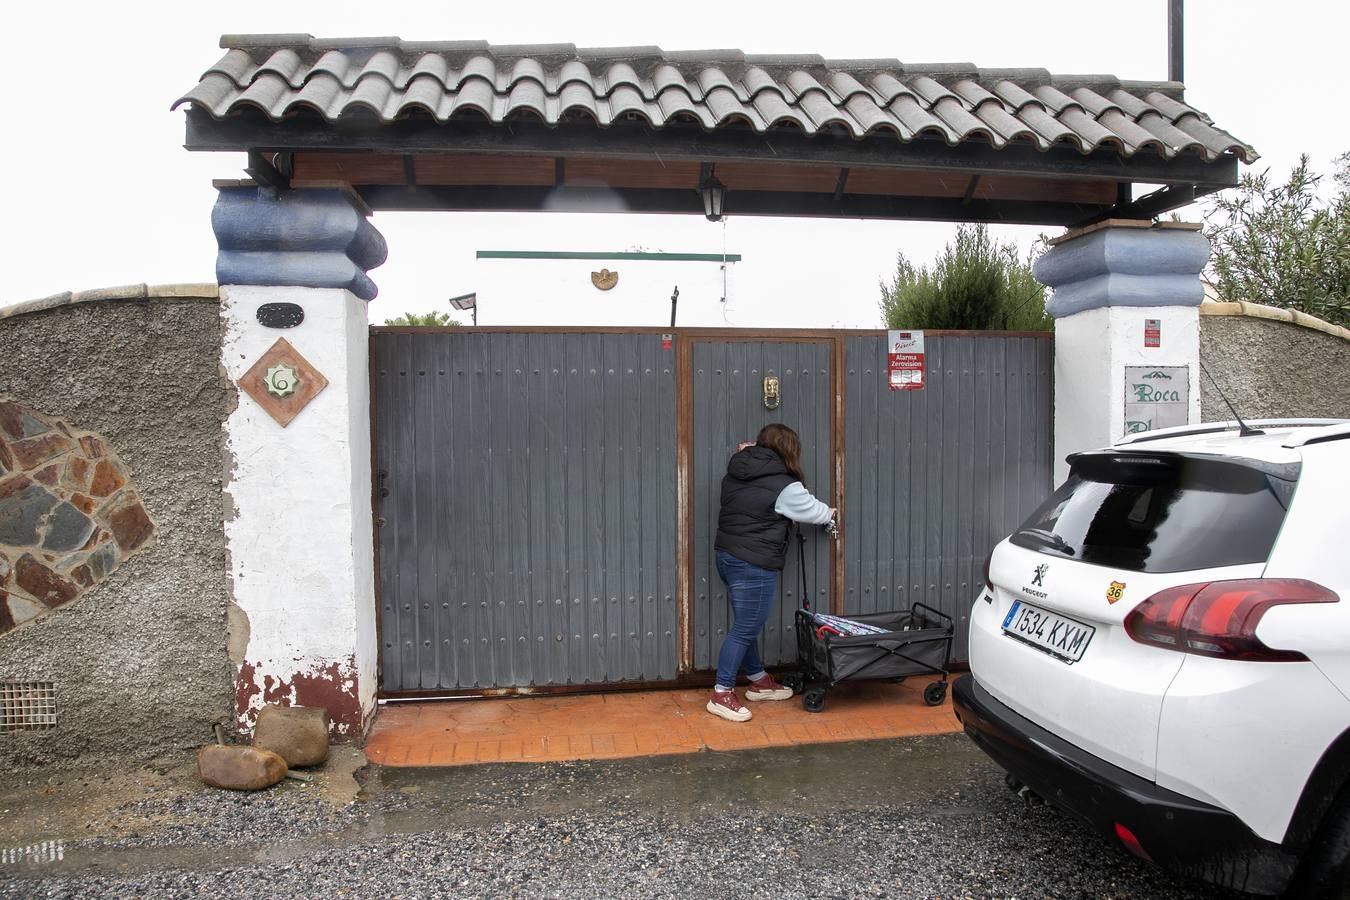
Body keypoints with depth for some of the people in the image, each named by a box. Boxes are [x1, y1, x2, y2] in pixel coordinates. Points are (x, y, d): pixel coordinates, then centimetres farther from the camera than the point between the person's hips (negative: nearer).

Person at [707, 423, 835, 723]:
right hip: (754, 566, -8)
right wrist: (831, 512, 26)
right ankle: (722, 695, 6)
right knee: (744, 629, 0)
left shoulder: (736, 472, 6)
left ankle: (759, 681, 33)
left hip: (727, 556, 9)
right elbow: (812, 511, 3)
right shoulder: (783, 486, -12)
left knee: (747, 625, 19)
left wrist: (745, 455, 17)